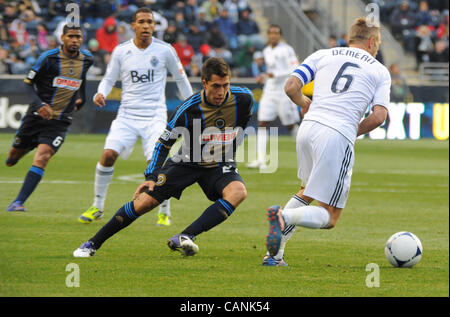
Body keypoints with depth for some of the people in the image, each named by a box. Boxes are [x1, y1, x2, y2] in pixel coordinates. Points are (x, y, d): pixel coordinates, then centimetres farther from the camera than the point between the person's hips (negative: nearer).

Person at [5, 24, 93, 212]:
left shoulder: (86, 60, 3)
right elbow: (29, 83, -5)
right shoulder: (49, 58, -11)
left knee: (42, 157, -18)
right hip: (36, 116, -1)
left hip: (60, 121, 1)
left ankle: (19, 202, -19)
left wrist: (80, 99, 28)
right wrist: (40, 104, -18)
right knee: (14, 157, 10)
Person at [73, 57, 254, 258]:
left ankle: (184, 239, -34)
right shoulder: (189, 109, -22)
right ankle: (93, 244, 4)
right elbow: (164, 143, -11)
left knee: (238, 192, -31)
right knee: (145, 201, -12)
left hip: (220, 166, 2)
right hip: (187, 163, -2)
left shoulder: (244, 99, -16)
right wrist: (151, 177, -19)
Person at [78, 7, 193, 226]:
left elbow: (181, 78, 13)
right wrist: (101, 93, -9)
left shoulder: (165, 50, 0)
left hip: (154, 116, -1)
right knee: (108, 155, -16)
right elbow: (109, 79, 12)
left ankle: (165, 213, 4)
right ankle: (97, 206, 2)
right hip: (127, 114, 2)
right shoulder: (121, 51, 2)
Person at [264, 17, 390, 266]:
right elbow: (378, 116, 0)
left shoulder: (322, 55, 17)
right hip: (339, 136, -4)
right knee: (329, 218, 3)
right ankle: (284, 217, -27)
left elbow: (291, 87, 8)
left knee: (307, 191, 30)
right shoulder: (380, 71, 12)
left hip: (308, 127, 4)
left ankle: (275, 253, 14)